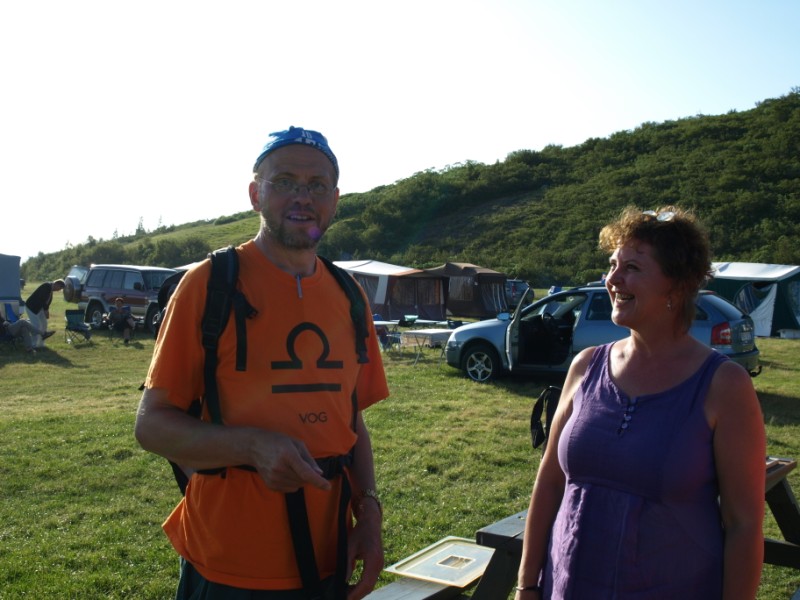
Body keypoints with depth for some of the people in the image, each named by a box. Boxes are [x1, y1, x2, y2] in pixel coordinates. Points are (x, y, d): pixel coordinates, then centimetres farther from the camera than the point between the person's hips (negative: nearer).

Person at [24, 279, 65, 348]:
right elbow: (42, 299, -24)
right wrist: (46, 310, -18)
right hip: (31, 307, -10)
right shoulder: (47, 286, -21)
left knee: (44, 325, 10)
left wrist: (46, 310, 1)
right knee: (37, 326, -11)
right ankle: (34, 345, -4)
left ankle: (40, 344, 17)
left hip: (39, 307, 10)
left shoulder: (51, 288, 7)